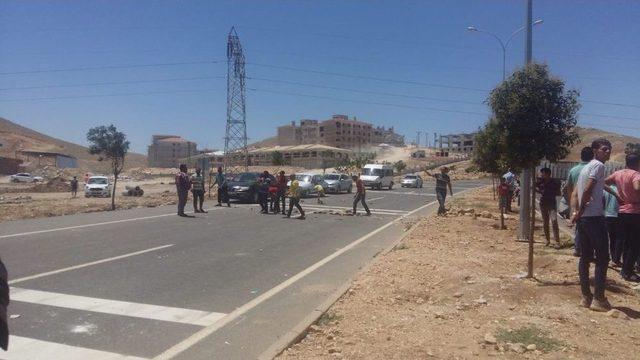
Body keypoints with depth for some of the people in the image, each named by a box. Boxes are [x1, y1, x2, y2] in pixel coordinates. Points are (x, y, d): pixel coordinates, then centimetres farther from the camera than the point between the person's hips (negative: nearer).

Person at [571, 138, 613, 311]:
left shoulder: (585, 167, 19)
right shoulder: (598, 165, -8)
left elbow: (575, 193, 16)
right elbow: (588, 190, -19)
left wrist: (576, 212, 7)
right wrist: (580, 211, -10)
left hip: (583, 218, 9)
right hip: (595, 217, -9)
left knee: (585, 257, 10)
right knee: (602, 258, -3)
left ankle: (586, 296, 14)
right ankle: (599, 299, -2)